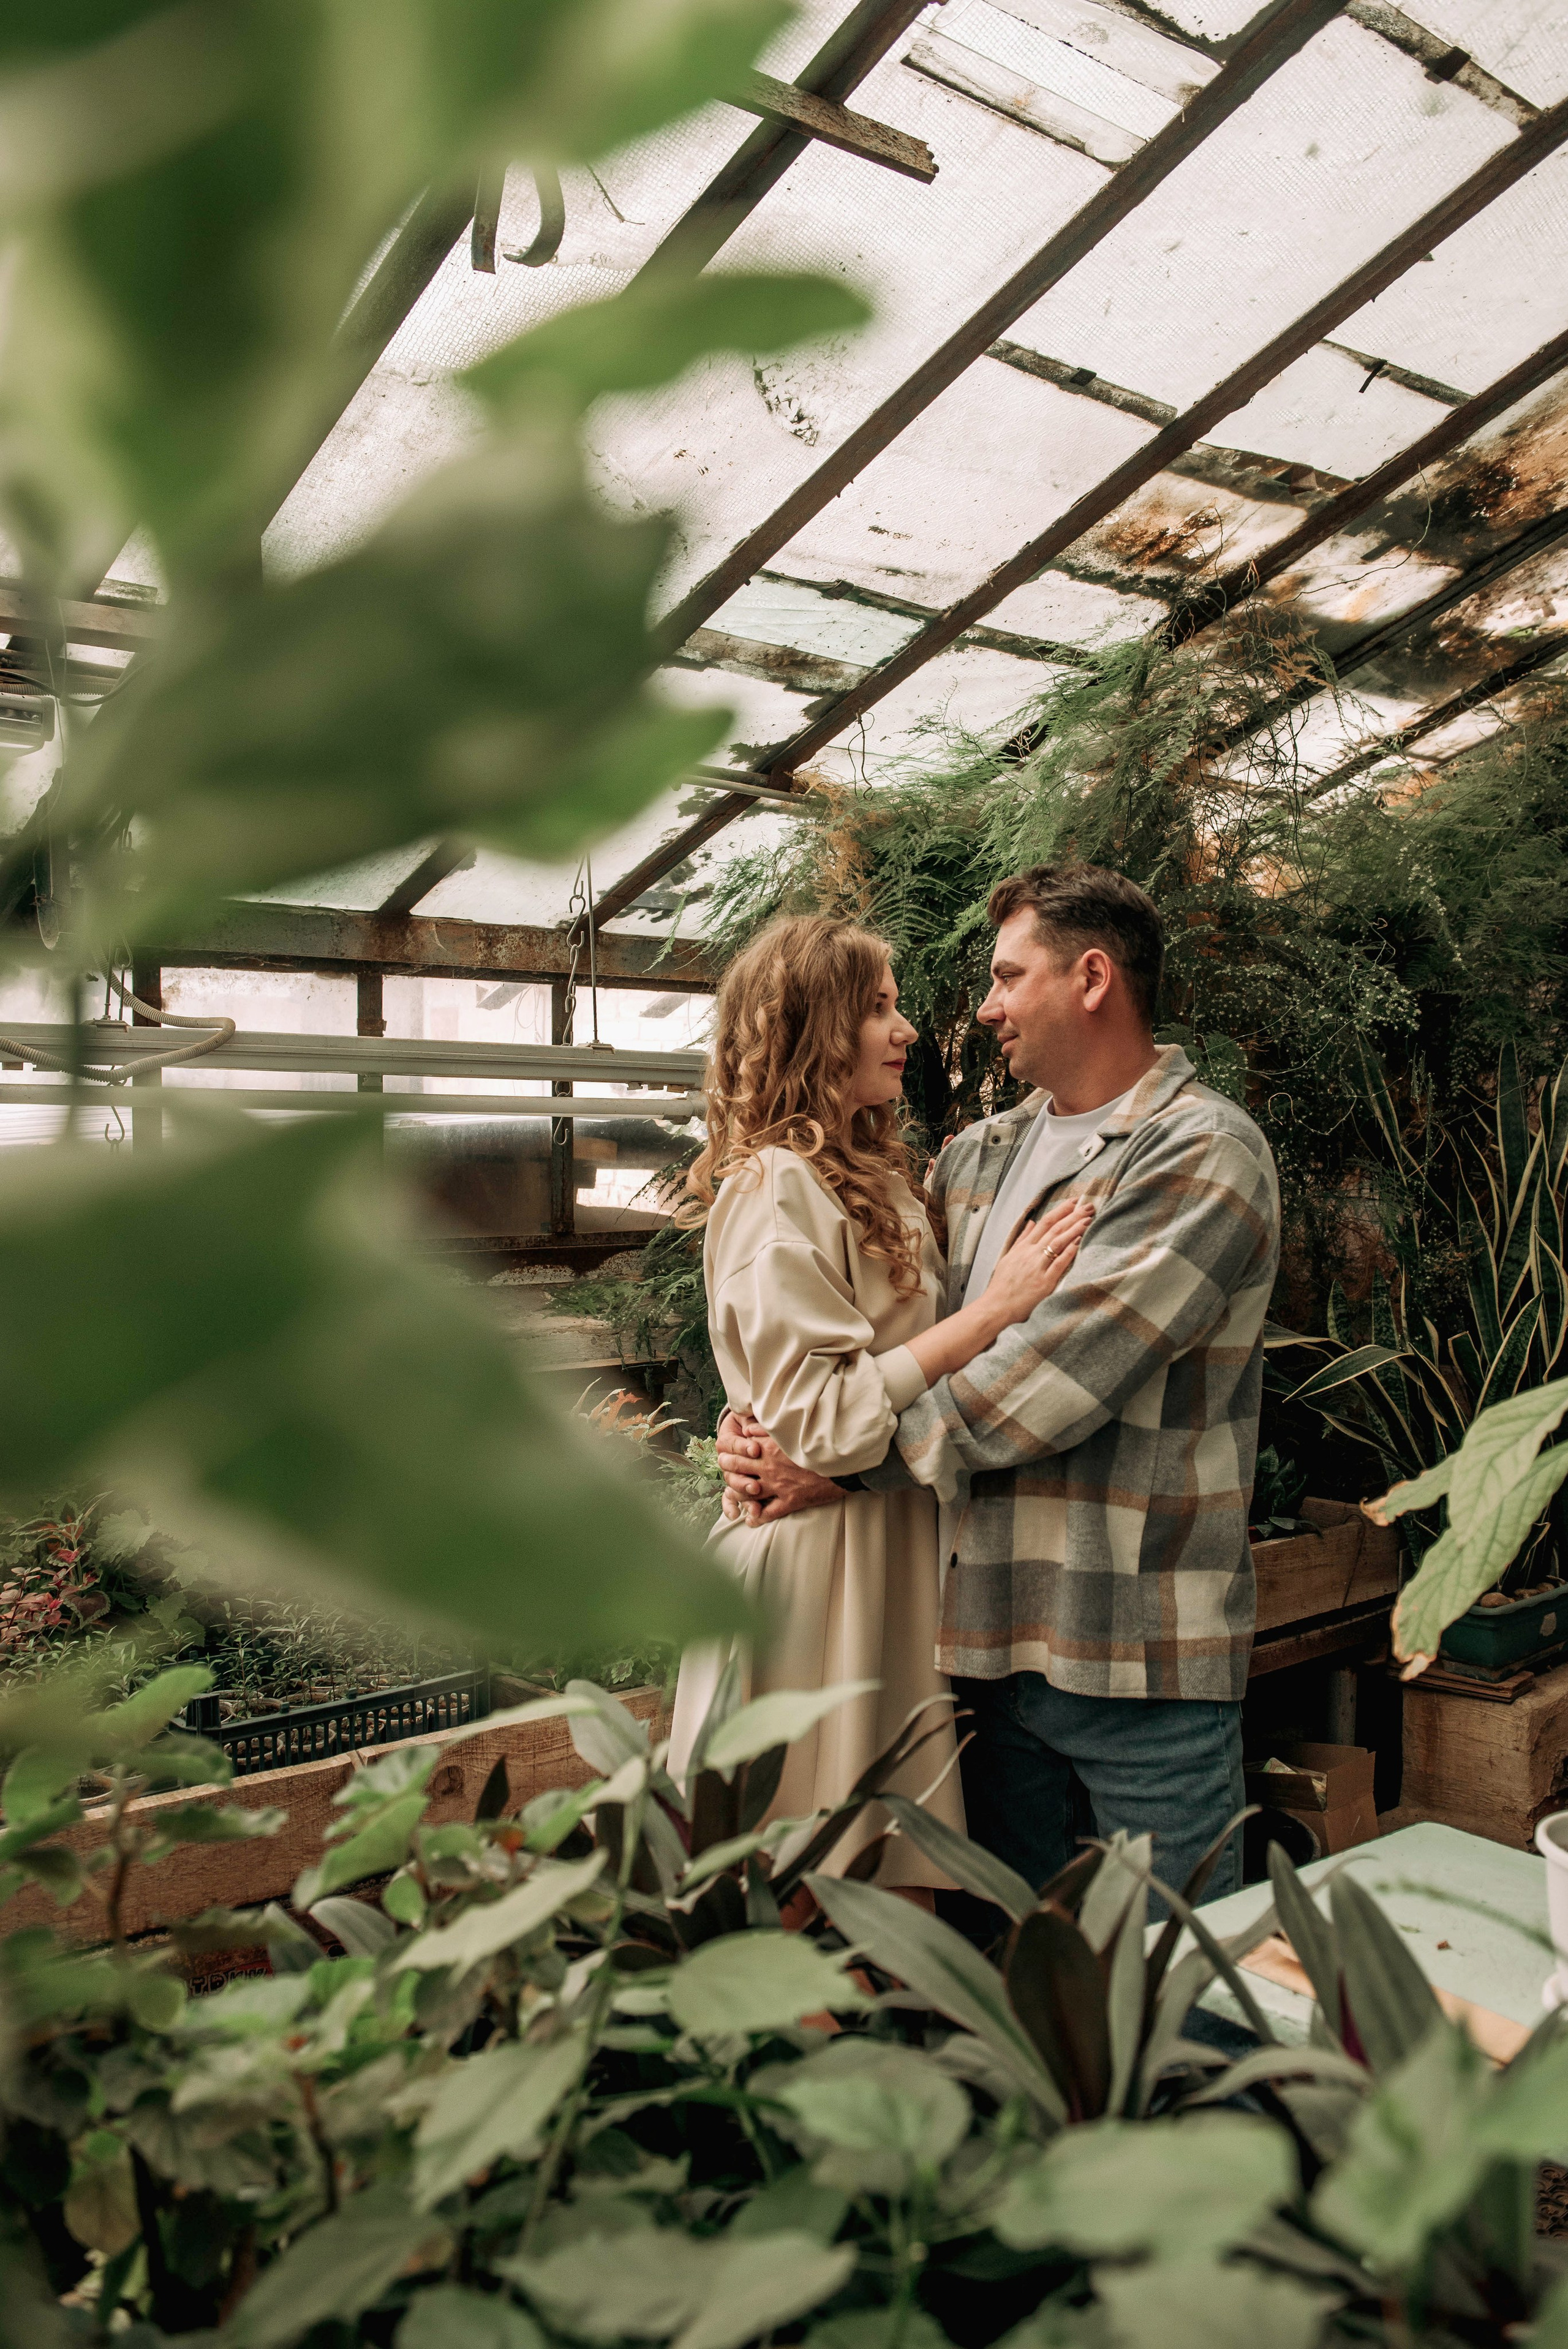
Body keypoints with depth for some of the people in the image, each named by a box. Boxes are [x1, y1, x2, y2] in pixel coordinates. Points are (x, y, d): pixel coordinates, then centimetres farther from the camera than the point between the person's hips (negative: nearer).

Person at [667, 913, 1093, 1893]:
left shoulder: (878, 1178, 14)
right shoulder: (774, 1190, -15)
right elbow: (821, 1418, -21)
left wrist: (1012, 1281, 6)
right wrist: (994, 1309, -19)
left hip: (895, 1546, 9)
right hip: (819, 1562, -9)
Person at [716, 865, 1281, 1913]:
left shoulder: (1203, 1155, -12)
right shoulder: (979, 1157, 11)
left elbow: (1055, 1372, -21)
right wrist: (767, 1431, -7)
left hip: (1142, 1649, -6)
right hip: (996, 1631, 7)